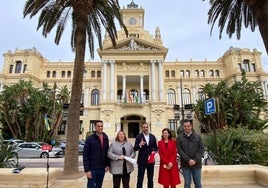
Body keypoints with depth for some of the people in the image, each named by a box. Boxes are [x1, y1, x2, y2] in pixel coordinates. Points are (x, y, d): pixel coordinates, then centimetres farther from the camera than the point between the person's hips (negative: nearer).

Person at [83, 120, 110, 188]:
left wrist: (107, 164, 3)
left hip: (102, 169, 4)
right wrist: (87, 170, -15)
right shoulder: (90, 138, -9)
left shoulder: (105, 138, 5)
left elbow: (107, 152, 11)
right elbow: (85, 155, -11)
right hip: (92, 169, -4)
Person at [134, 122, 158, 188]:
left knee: (150, 179, 15)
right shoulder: (138, 137, -7)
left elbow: (156, 147, 11)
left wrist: (154, 151, -10)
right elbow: (135, 148, -12)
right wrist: (140, 145, -31)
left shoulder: (152, 136, 4)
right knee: (140, 179, 4)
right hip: (142, 161, -3)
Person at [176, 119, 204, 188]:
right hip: (185, 164, -1)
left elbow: (201, 149, -1)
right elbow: (180, 150, -7)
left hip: (196, 164, 1)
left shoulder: (198, 136, 4)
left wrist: (195, 160, -11)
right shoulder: (179, 137, -1)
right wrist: (188, 160, -15)